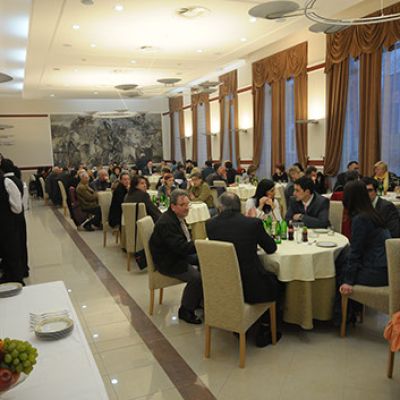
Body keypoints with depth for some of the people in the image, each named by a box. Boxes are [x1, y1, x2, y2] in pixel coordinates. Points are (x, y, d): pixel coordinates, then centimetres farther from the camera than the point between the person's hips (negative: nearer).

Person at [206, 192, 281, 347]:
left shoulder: (210, 224, -4)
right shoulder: (253, 223, -11)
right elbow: (271, 248, 4)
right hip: (249, 288, -4)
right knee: (273, 281, 26)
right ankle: (263, 333, 27)